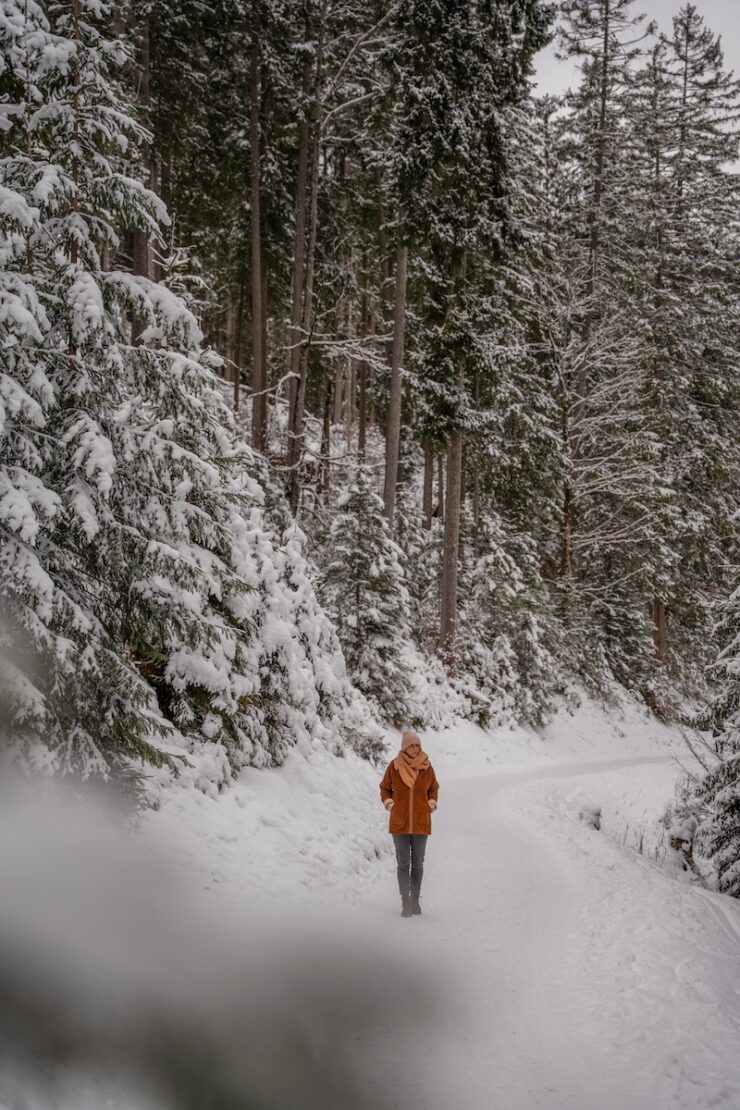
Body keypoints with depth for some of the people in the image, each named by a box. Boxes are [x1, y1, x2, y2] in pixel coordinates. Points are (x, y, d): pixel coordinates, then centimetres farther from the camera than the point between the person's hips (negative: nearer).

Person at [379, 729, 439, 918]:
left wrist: (431, 805, -1)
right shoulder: (394, 766, -6)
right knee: (403, 863, -2)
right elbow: (385, 788, 9)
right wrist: (389, 805, -5)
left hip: (421, 822, 1)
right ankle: (405, 903, 0)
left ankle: (415, 899, 20)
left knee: (417, 863, 8)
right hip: (399, 822, -1)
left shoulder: (426, 767, -3)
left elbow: (434, 789, 13)